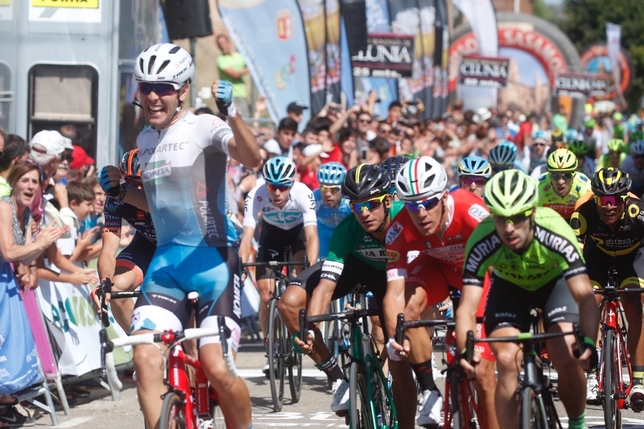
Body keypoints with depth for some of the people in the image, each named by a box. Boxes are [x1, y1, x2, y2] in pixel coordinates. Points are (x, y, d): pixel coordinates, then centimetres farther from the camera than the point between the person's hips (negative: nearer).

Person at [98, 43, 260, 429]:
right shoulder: (145, 140, 14)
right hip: (167, 259, 6)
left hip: (213, 257, -6)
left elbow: (253, 159, -27)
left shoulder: (203, 127, -8)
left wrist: (231, 112, -42)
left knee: (216, 367, -13)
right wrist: (120, 190, 8)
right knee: (146, 358, -13)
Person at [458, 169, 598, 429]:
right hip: (509, 287, 1)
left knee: (566, 358, -18)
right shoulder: (482, 242, -34)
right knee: (507, 360, -20)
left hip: (555, 281, -1)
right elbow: (467, 307, -35)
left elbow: (585, 295, -43)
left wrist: (588, 342, -59)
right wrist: (465, 351, -53)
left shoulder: (555, 233, -39)